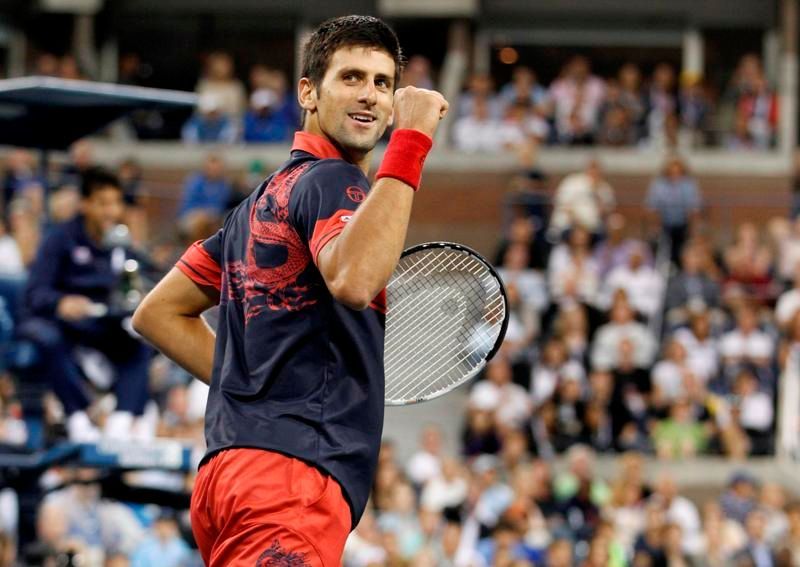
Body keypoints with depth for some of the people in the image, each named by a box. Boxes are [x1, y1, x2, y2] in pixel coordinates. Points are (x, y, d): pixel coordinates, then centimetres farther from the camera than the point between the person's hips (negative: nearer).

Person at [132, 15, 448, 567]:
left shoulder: (263, 202, 24)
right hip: (292, 474, -10)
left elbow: (157, 313, 29)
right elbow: (353, 279, -28)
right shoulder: (333, 180, -4)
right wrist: (411, 143, -24)